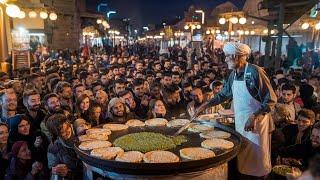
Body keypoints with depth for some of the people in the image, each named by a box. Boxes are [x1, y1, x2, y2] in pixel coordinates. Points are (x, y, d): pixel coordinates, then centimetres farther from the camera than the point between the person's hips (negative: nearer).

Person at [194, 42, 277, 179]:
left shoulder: (255, 72, -18)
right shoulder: (233, 74, 5)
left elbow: (271, 100, -17)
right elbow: (225, 94, 18)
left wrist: (254, 117, -25)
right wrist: (205, 105, 11)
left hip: (256, 123, -6)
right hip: (240, 122, 7)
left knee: (258, 159, 6)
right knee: (242, 157, 16)